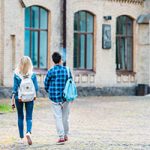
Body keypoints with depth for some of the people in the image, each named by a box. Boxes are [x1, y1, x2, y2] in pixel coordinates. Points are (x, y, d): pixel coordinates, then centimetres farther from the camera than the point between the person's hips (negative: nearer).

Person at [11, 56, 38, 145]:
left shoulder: (17, 75, -9)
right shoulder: (33, 75, -6)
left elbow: (15, 89, -10)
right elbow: (36, 88, -2)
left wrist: (13, 101, -5)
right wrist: (34, 95, 18)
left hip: (19, 98, 0)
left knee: (20, 117, 14)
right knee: (29, 117, 6)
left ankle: (22, 138, 17)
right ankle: (29, 132, -22)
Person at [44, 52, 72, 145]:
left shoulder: (51, 71, -8)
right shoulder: (67, 70, -1)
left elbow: (46, 84, 1)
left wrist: (49, 92, 20)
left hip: (55, 98, -2)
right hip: (65, 97, 2)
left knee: (58, 117, 0)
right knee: (65, 117, 14)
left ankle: (61, 137, -7)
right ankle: (66, 135, 23)